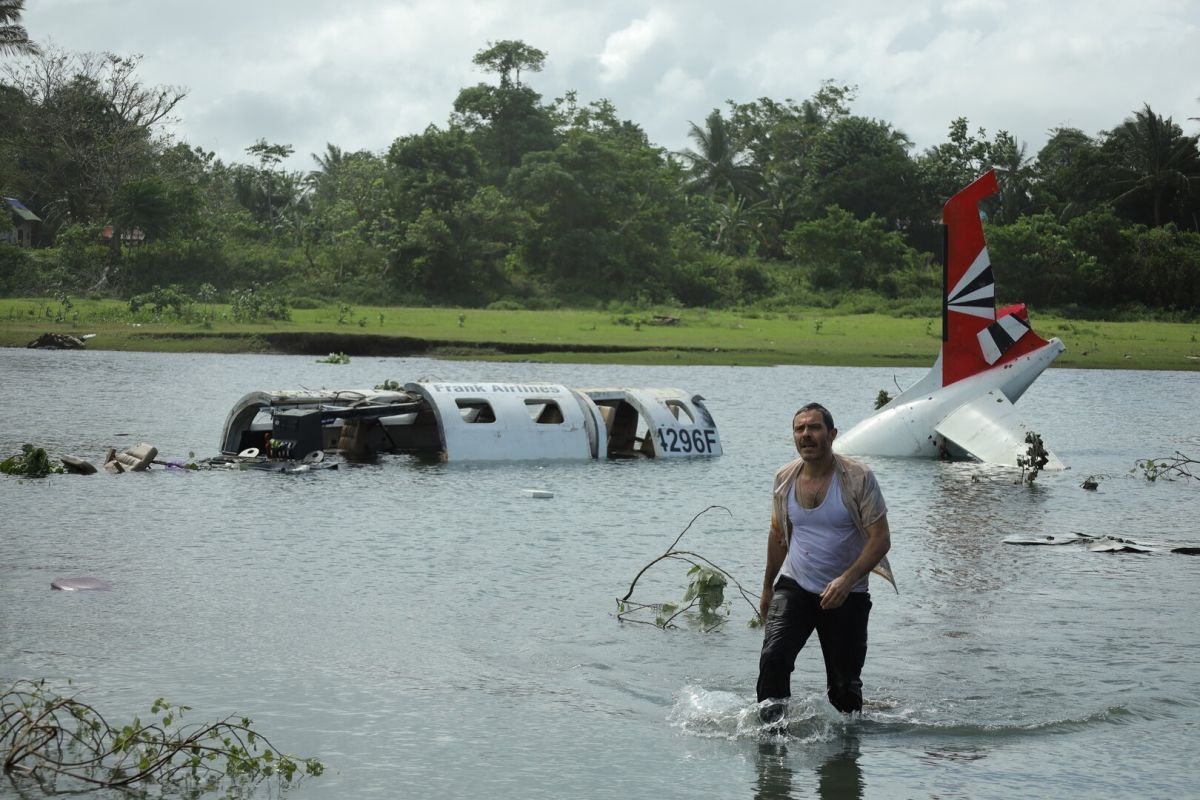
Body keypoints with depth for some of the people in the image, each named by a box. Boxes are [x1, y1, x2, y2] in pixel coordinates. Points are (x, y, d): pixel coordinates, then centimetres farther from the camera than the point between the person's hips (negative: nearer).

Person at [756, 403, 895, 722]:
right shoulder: (785, 477, 2)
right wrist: (767, 588, 22)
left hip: (846, 596, -2)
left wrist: (846, 580, -26)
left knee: (845, 684, 5)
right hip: (794, 586, 2)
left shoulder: (857, 477, -11)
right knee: (773, 658, -21)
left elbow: (881, 539, -13)